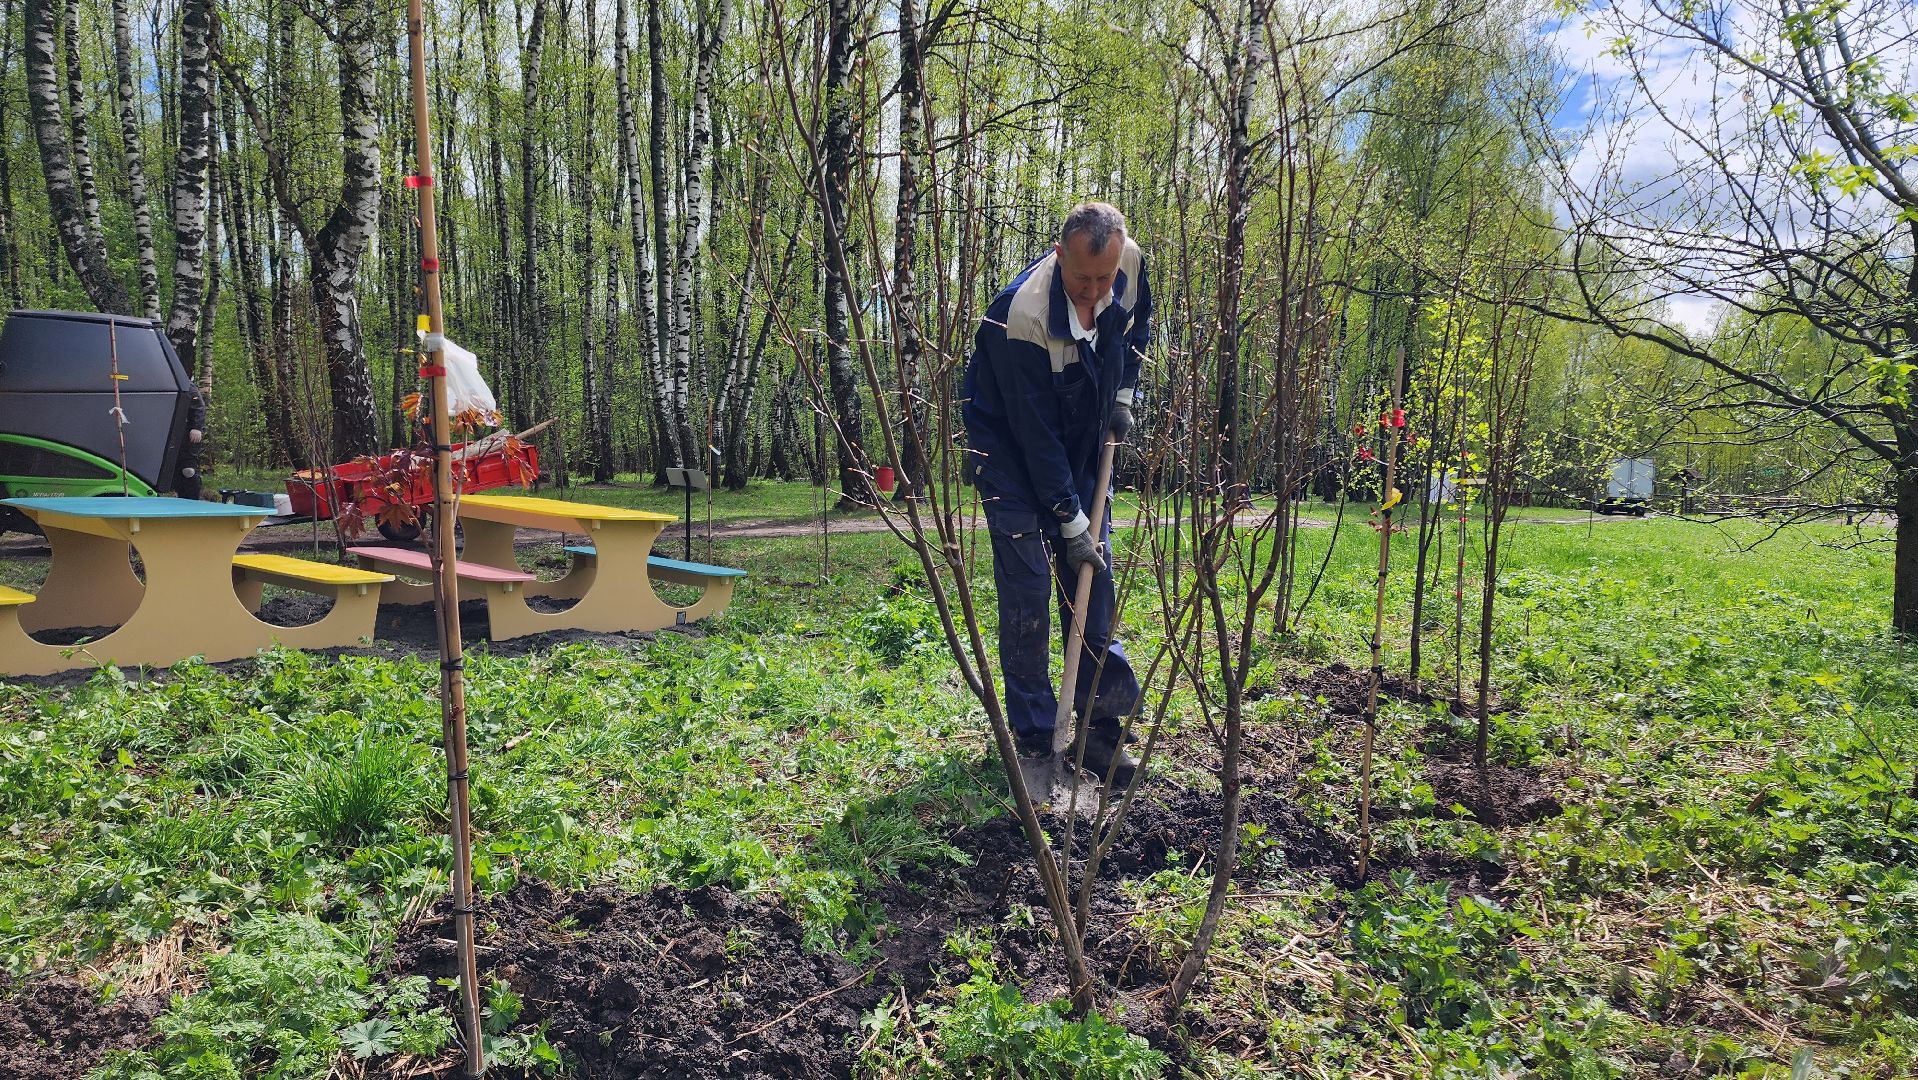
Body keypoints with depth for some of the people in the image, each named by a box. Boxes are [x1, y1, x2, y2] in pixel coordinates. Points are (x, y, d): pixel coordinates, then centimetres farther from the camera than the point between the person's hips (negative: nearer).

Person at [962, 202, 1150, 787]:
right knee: (1028, 584, -10)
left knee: (1093, 575, 3)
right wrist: (1069, 522, -23)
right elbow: (1034, 433, -28)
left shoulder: (1131, 263, -16)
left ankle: (1101, 721, 12)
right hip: (1011, 448, -5)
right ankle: (1034, 735, 3)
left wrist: (1122, 394, 0)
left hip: (1083, 442, 6)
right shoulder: (1022, 314, -34)